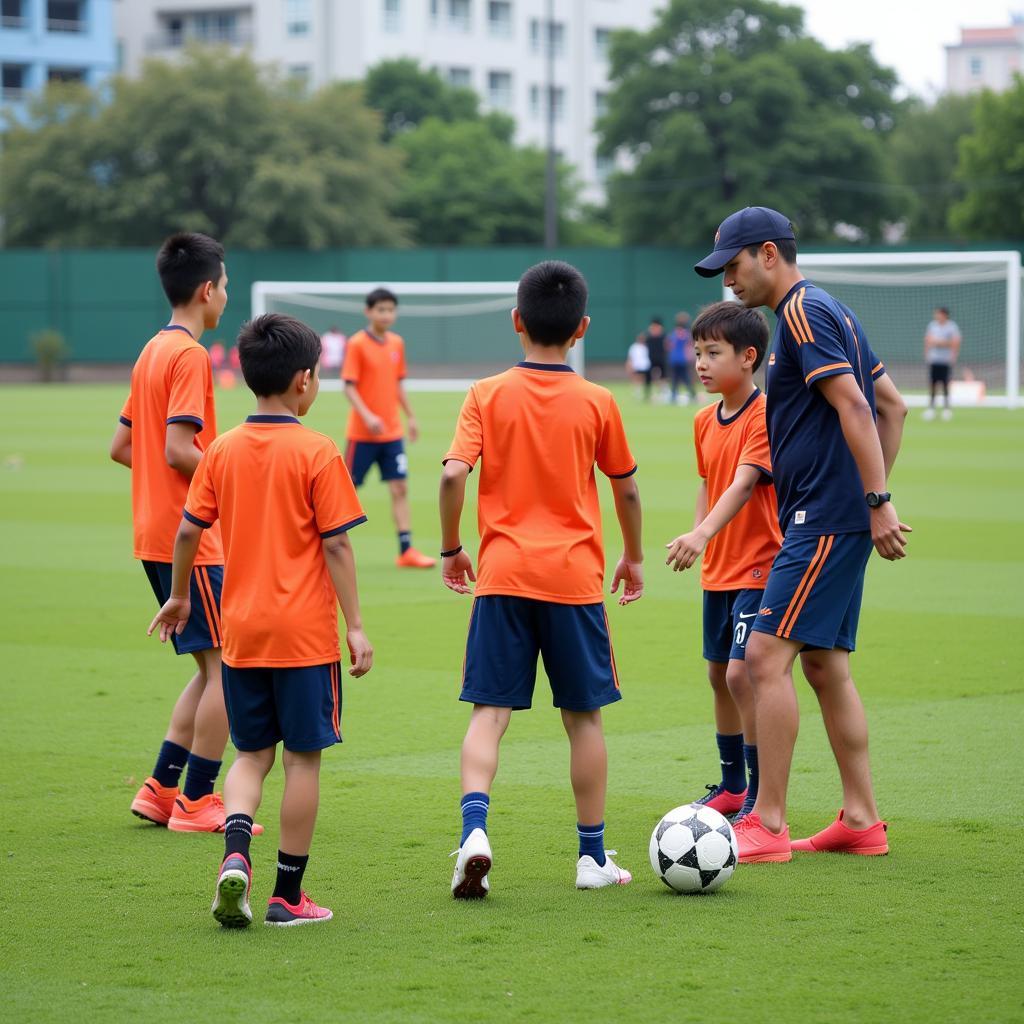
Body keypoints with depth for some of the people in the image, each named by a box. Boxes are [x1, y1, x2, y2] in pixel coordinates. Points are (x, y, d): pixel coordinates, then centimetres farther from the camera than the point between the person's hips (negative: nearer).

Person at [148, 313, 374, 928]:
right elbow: (336, 545, -11)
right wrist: (355, 625, -6)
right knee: (303, 756, 5)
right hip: (305, 630, -4)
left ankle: (235, 854, -10)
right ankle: (289, 894, 8)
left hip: (241, 630, 4)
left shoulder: (223, 450, 3)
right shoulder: (318, 453, -10)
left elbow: (189, 530, 6)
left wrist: (179, 596, 22)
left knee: (252, 753, 15)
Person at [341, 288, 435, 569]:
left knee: (399, 489, -1)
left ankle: (406, 551, -1)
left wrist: (410, 417, 14)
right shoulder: (357, 344, -10)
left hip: (392, 432, 5)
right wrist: (367, 416, -24)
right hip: (362, 432, -5)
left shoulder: (397, 343, 7)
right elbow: (349, 386, -13)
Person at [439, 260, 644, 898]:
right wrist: (633, 557, 25)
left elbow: (454, 474, -10)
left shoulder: (487, 396, -1)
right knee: (584, 716, 10)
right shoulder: (597, 403, 0)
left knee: (490, 712, 2)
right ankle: (593, 856, 16)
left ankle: (474, 829, -20)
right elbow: (627, 488, 9)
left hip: (502, 577, 0)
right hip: (575, 579, 0)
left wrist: (451, 549, 4)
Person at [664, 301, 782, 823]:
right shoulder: (705, 421, 7)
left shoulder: (765, 415, -17)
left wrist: (703, 534, -41)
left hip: (760, 566, -8)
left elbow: (743, 484, -29)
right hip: (719, 569, 9)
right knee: (719, 676, 15)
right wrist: (698, 540, 9)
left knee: (742, 673, -15)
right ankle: (732, 785, 29)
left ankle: (763, 795, -6)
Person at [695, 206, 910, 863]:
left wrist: (876, 501, -23)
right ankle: (861, 820, 15)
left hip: (824, 519, -10)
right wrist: (874, 497, 20)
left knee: (768, 654, -12)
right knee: (825, 664, 12)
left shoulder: (803, 312, -12)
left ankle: (768, 826, -12)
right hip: (832, 519, 10)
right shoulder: (826, 312, 19)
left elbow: (854, 406, -21)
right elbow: (892, 404, 22)